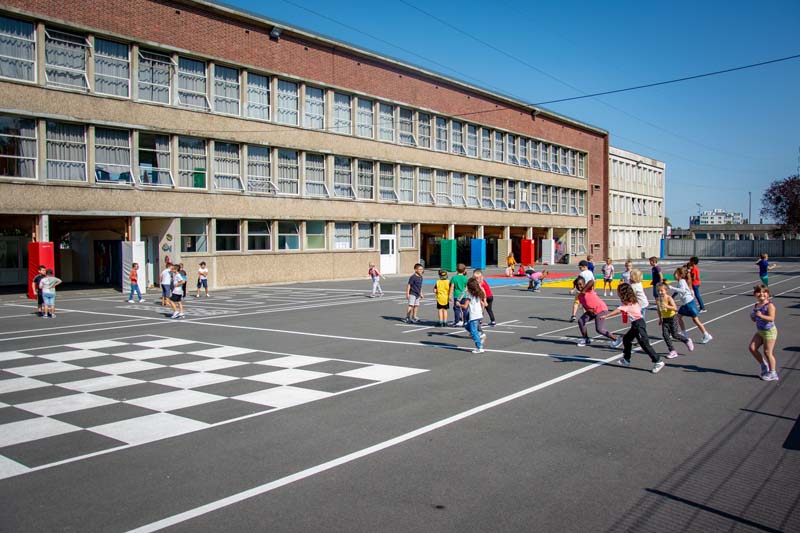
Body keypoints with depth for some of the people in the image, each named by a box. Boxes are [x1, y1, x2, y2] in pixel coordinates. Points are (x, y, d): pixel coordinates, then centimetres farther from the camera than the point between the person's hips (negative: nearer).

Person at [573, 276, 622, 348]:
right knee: (580, 321, -4)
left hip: (601, 309, -8)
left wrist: (583, 290, -34)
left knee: (599, 329, -16)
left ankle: (616, 339, 1)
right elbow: (584, 305, 8)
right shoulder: (579, 296, 3)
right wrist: (588, 310, -13)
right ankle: (586, 339, 14)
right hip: (591, 311, 8)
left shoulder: (588, 289, -18)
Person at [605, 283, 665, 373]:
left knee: (644, 344, -10)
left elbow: (617, 311, -26)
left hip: (638, 324, -10)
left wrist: (606, 316, -27)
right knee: (626, 338, 19)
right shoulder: (633, 301, 13)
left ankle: (658, 362, -10)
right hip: (636, 324, 10)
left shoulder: (627, 304, -15)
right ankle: (626, 360, 28)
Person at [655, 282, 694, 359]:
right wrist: (660, 318, 19)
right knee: (665, 334, -7)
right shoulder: (657, 300, -1)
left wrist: (667, 306, -44)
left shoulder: (669, 298, -17)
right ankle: (672, 351, 1)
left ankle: (687, 341, 29)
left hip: (672, 318, -5)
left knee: (674, 335, 0)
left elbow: (675, 308, -29)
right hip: (664, 319, 5)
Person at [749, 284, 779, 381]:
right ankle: (764, 365, 19)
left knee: (767, 352, -3)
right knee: (752, 348, 1)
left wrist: (761, 315, -35)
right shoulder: (756, 306, 7)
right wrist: (752, 316, -5)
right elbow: (755, 320, 15)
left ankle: (772, 373, 10)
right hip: (760, 331, 8)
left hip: (769, 331, -8)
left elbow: (771, 318, -27)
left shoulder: (770, 305, -16)